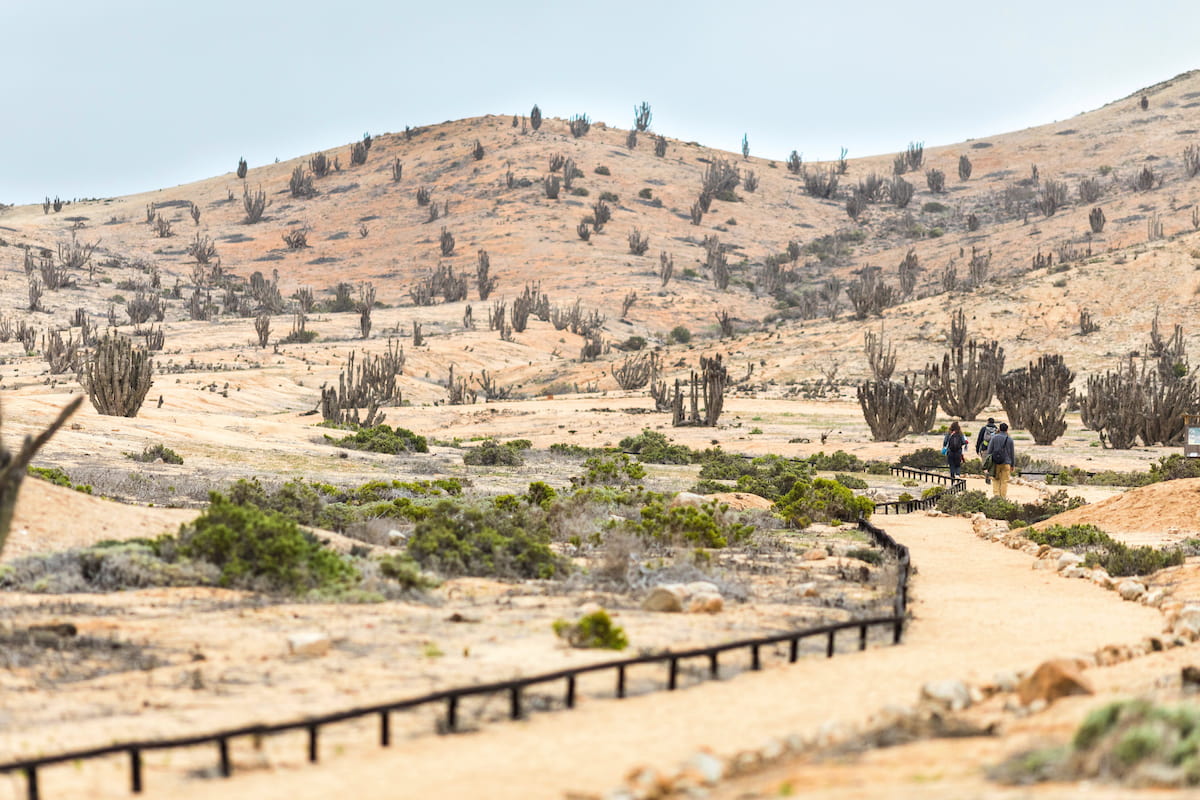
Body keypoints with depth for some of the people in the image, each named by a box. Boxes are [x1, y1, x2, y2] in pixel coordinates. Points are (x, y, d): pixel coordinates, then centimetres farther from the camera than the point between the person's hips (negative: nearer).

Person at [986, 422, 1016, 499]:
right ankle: (1003, 497, 6)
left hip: (995, 463, 1)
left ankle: (996, 494, 1)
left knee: (996, 480, 13)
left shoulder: (994, 438, -2)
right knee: (1004, 481, 6)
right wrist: (1012, 465, 14)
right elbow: (1012, 453, 4)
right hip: (1006, 463, -1)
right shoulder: (1010, 439, -1)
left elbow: (989, 450, -1)